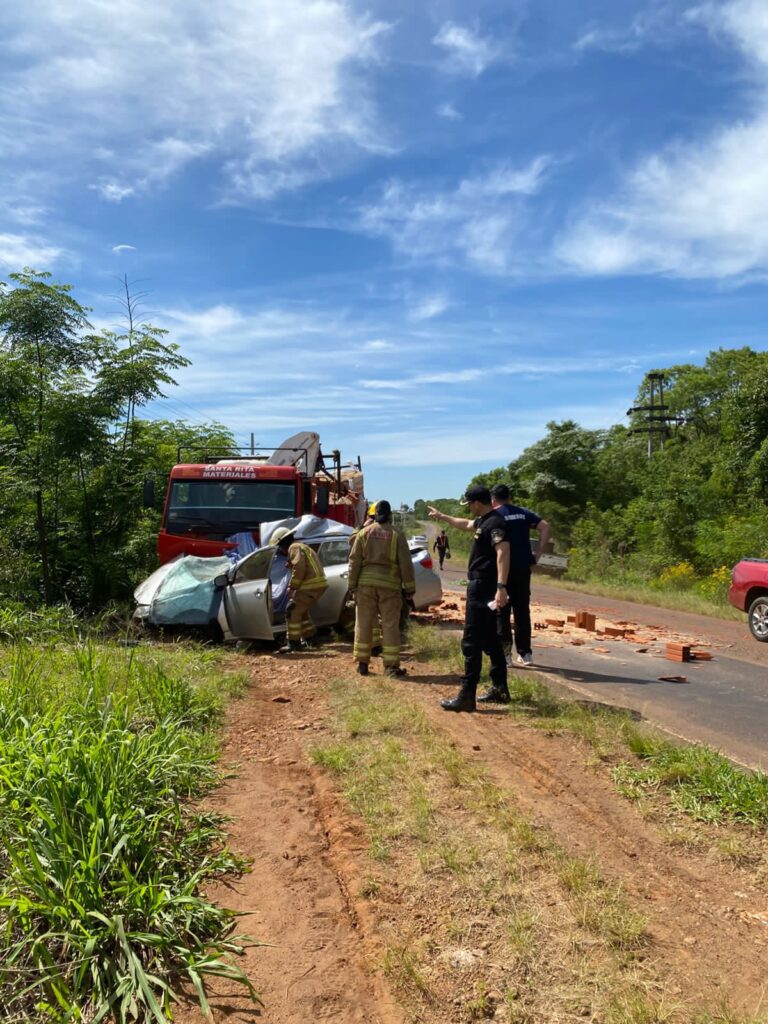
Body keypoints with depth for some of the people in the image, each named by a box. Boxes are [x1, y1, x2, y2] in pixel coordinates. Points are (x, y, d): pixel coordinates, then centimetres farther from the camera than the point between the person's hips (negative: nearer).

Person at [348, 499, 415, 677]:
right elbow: (405, 564, -4)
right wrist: (409, 588, 2)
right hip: (389, 585, -2)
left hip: (366, 583, 2)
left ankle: (362, 663, 14)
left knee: (363, 624, 9)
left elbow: (354, 561, 1)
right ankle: (391, 666, 5)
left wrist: (352, 585, 7)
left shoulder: (364, 532, 3)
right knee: (390, 626, 4)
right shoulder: (396, 534, -2)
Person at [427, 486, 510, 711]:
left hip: (482, 589, -11)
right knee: (490, 639, 16)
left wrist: (501, 587, -38)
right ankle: (499, 690, 24)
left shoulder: (494, 523, -17)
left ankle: (466, 696, -7)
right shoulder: (483, 521, 15)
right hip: (482, 587, 11)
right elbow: (466, 524, 37)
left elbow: (503, 552, -30)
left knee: (471, 642, -9)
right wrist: (442, 516, 48)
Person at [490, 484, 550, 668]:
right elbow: (545, 527, 1)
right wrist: (537, 554, 2)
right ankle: (525, 654, 15)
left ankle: (505, 655, 4)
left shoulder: (494, 515, -3)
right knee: (522, 611, 12)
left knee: (502, 612, 4)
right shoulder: (523, 512, 10)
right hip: (523, 568, 4)